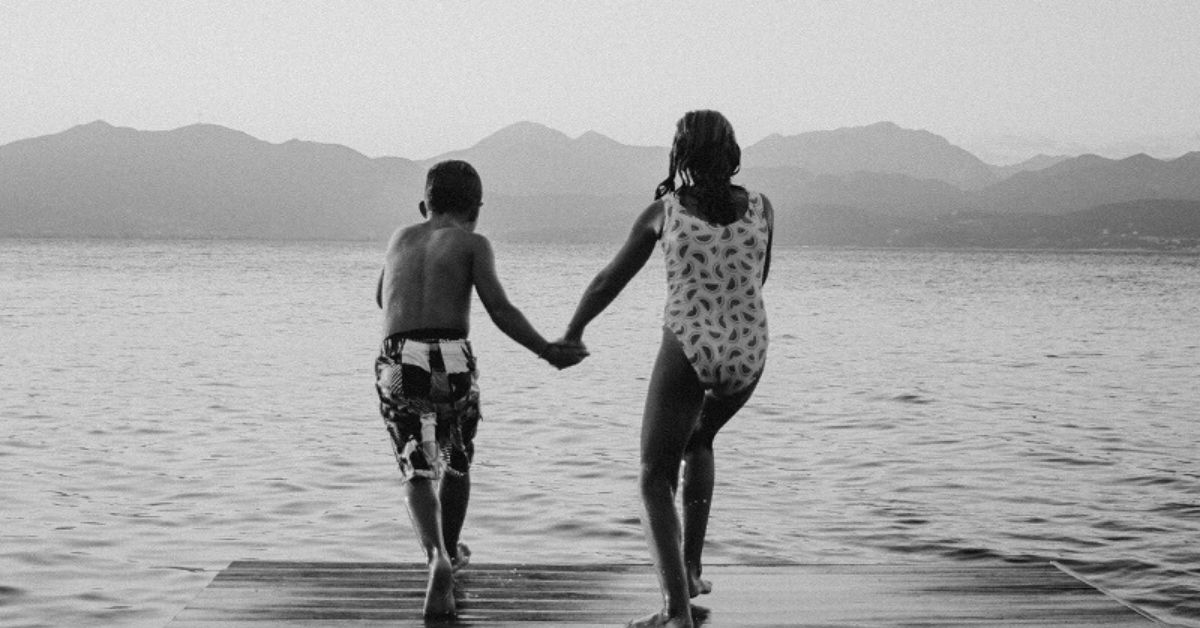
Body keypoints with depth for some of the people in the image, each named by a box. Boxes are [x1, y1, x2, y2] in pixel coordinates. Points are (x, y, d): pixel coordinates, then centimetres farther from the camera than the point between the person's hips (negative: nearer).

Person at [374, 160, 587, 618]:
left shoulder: (401, 238, 22)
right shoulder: (472, 243, 8)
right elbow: (500, 310, -5)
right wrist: (549, 353, -2)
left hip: (396, 362, 2)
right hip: (450, 361, -2)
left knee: (417, 471, 4)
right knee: (457, 460, 23)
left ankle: (437, 556, -22)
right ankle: (448, 552, 34)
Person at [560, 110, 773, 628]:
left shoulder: (664, 210, 0)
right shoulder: (761, 209, 4)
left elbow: (609, 280, 10)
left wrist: (572, 332, 24)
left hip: (687, 350, -4)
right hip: (748, 354, 4)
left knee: (655, 481, 3)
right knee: (699, 440, 32)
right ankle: (691, 569, 29)